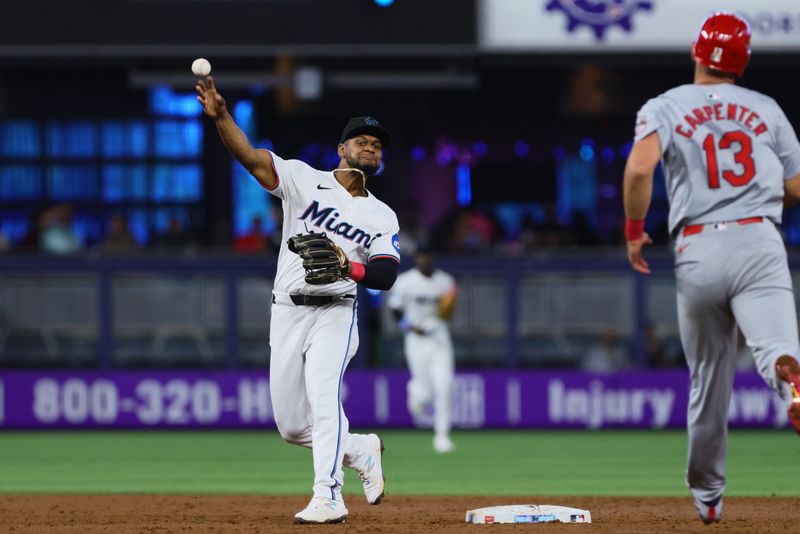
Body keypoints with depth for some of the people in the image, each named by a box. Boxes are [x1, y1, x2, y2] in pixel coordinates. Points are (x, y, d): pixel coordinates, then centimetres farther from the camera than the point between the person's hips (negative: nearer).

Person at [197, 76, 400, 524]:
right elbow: (250, 155, -9)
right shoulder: (305, 180, 6)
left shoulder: (382, 217, 8)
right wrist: (220, 115, -26)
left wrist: (350, 268, -24)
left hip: (335, 312, -2)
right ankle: (361, 450, 30)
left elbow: (387, 276, -3)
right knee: (292, 426, 4)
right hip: (288, 314, 2)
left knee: (324, 395, -25)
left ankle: (328, 498, -31)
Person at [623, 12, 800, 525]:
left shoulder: (666, 107, 7)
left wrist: (634, 231, 1)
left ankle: (707, 495, 27)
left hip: (698, 250, 1)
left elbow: (640, 167, -12)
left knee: (709, 380, 15)